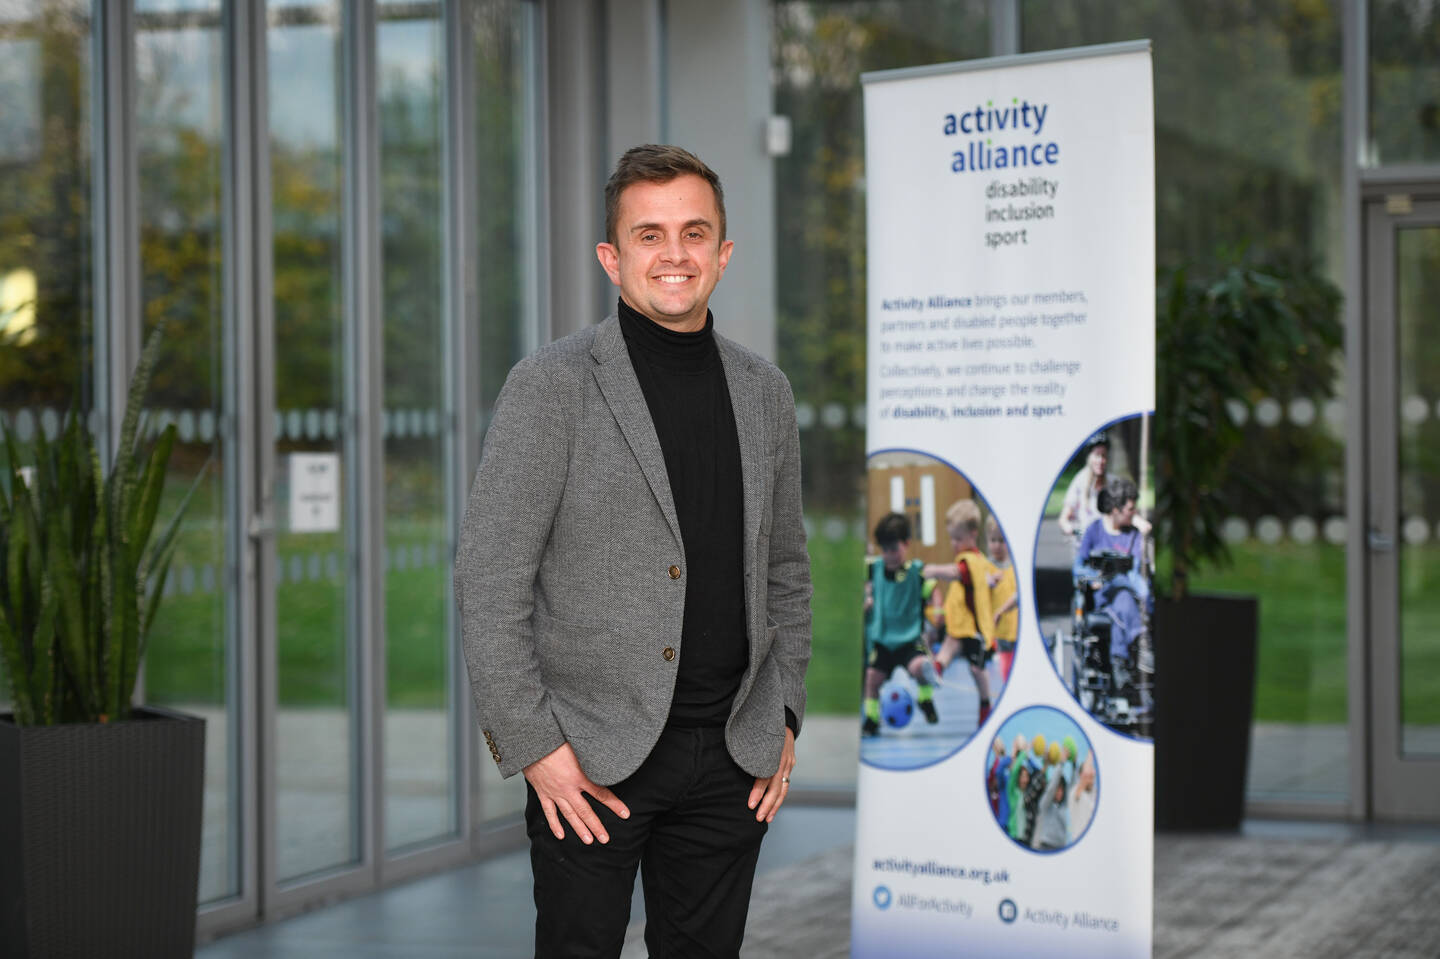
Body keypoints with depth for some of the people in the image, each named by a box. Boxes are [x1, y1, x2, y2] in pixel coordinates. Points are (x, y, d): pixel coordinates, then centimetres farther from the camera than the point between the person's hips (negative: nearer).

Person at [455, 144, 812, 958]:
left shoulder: (764, 393, 10)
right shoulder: (552, 386, -6)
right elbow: (489, 577, -9)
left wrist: (784, 716, 10)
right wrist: (531, 742, -13)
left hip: (730, 756, 5)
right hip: (592, 757, -4)